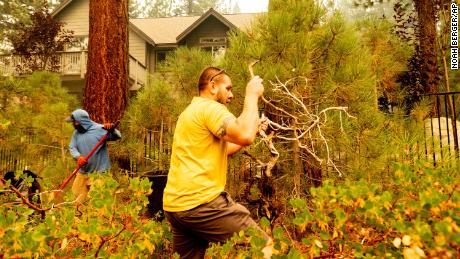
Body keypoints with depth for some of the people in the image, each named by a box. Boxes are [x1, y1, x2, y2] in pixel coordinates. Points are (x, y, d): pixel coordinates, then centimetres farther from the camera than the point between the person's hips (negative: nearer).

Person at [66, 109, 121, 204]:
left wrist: (111, 129, -36)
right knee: (76, 193, 20)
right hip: (83, 172, 7)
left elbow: (117, 136, -15)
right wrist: (78, 157, -19)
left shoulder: (99, 129, -13)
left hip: (98, 173, -6)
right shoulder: (77, 132, 7)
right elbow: (72, 147, 1)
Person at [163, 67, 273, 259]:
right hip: (200, 203, -10)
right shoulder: (210, 107, -8)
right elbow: (245, 137, -24)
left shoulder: (191, 110, 24)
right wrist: (252, 95, -10)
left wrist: (253, 130, 21)